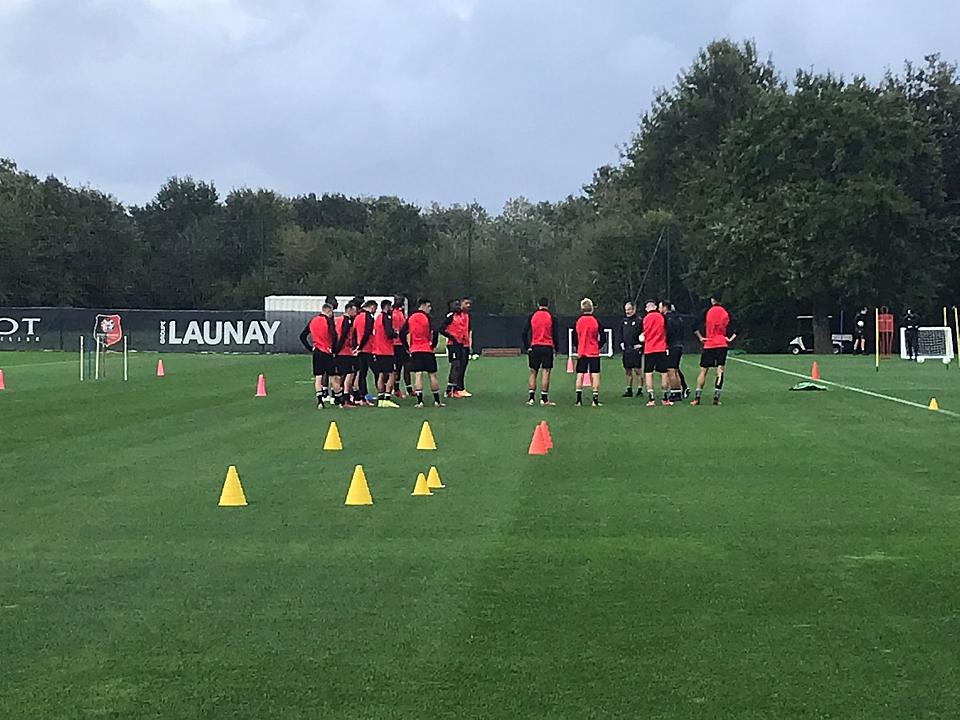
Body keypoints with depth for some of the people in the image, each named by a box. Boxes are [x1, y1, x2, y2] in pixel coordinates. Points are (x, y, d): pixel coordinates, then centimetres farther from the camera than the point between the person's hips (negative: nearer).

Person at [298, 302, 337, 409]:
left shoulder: (312, 322, 9)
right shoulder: (328, 321, -8)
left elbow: (302, 336, 11)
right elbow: (334, 336, -19)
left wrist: (310, 348, 13)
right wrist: (334, 349, -6)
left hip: (316, 352, 5)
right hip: (327, 352, -5)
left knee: (318, 377, 4)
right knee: (334, 377, 5)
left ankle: (319, 401, -3)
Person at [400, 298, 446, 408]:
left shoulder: (411, 318, 6)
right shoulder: (427, 317, -7)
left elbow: (402, 332, 4)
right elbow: (435, 332, -17)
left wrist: (407, 347, 10)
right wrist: (433, 345, -4)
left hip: (414, 350, 3)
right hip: (427, 350, -3)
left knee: (418, 375, 0)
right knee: (432, 375, 6)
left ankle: (419, 401, -8)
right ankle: (437, 401, 10)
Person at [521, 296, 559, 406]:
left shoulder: (532, 317, 4)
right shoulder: (551, 317, -1)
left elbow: (525, 333, 2)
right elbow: (555, 334, -2)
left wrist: (527, 347, 9)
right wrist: (556, 347, 8)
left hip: (534, 347, 2)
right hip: (548, 347, -2)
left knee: (533, 372, 8)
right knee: (545, 372, -1)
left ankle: (531, 397, 2)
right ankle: (544, 398, -3)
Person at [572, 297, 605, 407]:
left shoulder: (577, 321, -2)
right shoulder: (596, 321, -5)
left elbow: (574, 337, 5)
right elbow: (603, 338, -4)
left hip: (581, 352, 1)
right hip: (594, 353, -1)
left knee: (580, 375, 5)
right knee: (595, 375, 1)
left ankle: (579, 400, 1)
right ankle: (595, 400, -3)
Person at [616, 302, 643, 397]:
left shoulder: (639, 321, -5)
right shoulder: (623, 321, 15)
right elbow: (619, 333, 22)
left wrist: (641, 344, -13)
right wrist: (620, 343, 9)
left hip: (635, 349, -6)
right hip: (626, 349, 6)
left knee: (637, 370, -5)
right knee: (627, 370, 10)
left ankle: (640, 389, -1)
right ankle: (629, 390, 17)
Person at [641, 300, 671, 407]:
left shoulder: (647, 318, -3)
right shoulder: (661, 317, 4)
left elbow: (646, 333, 2)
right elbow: (664, 332, 11)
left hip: (649, 350, -2)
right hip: (661, 348, 2)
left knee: (648, 373, 0)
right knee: (663, 373, 7)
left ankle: (651, 399, -10)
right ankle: (665, 399, 11)